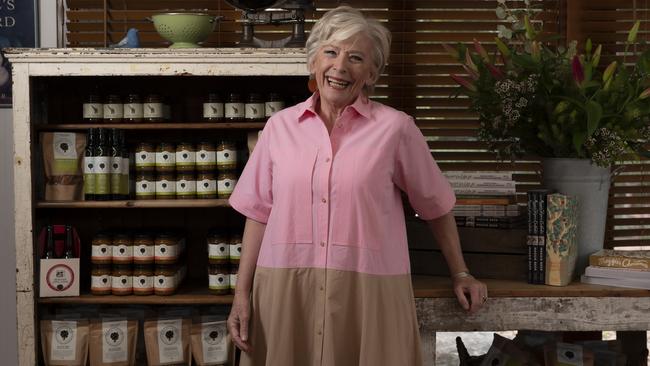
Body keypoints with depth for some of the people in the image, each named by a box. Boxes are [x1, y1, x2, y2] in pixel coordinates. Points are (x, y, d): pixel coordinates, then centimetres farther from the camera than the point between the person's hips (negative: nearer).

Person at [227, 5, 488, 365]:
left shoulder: (395, 128, -3)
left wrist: (460, 274, 13)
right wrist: (242, 293, 4)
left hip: (368, 291, -2)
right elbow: (260, 214, 8)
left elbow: (435, 206, 7)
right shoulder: (280, 125, 4)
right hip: (286, 291, 2)